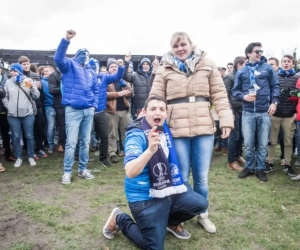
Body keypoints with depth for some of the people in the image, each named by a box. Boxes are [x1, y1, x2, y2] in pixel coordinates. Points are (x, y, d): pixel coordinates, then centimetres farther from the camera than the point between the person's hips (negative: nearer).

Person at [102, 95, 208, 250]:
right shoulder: (136, 136, -22)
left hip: (169, 189, 7)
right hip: (146, 197, -6)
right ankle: (120, 219, 21)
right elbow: (130, 172, -39)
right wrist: (150, 150, -52)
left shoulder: (164, 129, -1)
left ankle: (170, 222, 25)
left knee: (201, 204, -3)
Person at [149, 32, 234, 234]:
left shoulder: (207, 65, 7)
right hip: (177, 130, -1)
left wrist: (226, 119, -4)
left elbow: (219, 94, 5)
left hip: (204, 128, 1)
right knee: (181, 176, 10)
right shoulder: (164, 70, 5)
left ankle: (203, 214, 33)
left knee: (201, 176, 12)